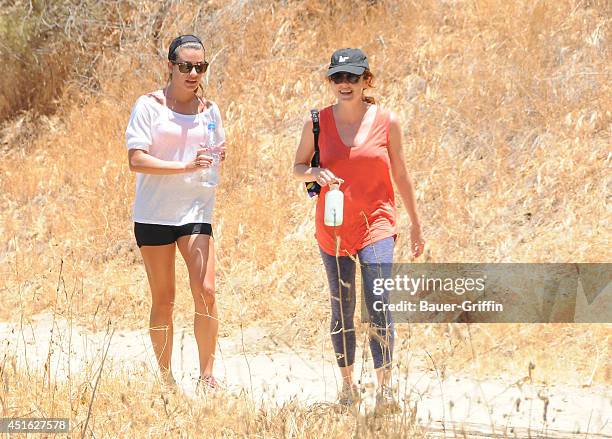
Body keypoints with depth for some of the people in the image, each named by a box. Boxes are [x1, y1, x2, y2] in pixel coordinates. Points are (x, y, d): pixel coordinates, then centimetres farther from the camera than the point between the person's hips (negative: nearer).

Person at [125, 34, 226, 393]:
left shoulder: (209, 110, 9)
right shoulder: (150, 105, -4)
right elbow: (136, 159, -12)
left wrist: (219, 158, -6)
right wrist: (185, 167, -23)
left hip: (196, 211, 2)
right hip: (154, 214, -2)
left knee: (205, 291, -13)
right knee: (163, 299, 4)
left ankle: (207, 376, -5)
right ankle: (166, 380, 15)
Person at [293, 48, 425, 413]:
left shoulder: (387, 121, -2)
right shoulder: (319, 122, 1)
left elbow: (401, 176, 8)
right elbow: (298, 168, 10)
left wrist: (417, 224, 11)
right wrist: (315, 173, -14)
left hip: (376, 224, -2)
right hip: (333, 228, 2)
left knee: (379, 306, -15)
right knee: (342, 310, 9)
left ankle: (385, 389, -15)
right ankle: (348, 386, 21)